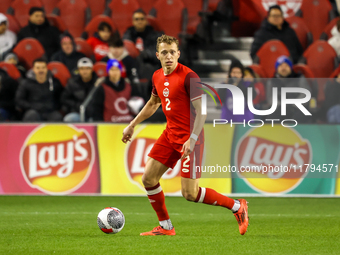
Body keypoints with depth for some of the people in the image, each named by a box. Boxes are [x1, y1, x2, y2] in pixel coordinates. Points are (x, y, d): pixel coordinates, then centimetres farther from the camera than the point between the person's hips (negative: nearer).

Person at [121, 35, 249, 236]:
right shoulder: (158, 77, 7)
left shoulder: (188, 76, -17)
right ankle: (165, 227, 17)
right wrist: (132, 125, 27)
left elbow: (201, 110, -19)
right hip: (170, 134, 8)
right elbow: (152, 104, 26)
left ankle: (237, 206, 8)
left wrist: (192, 139, -27)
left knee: (190, 193, -9)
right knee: (148, 179, 2)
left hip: (189, 138, -8)